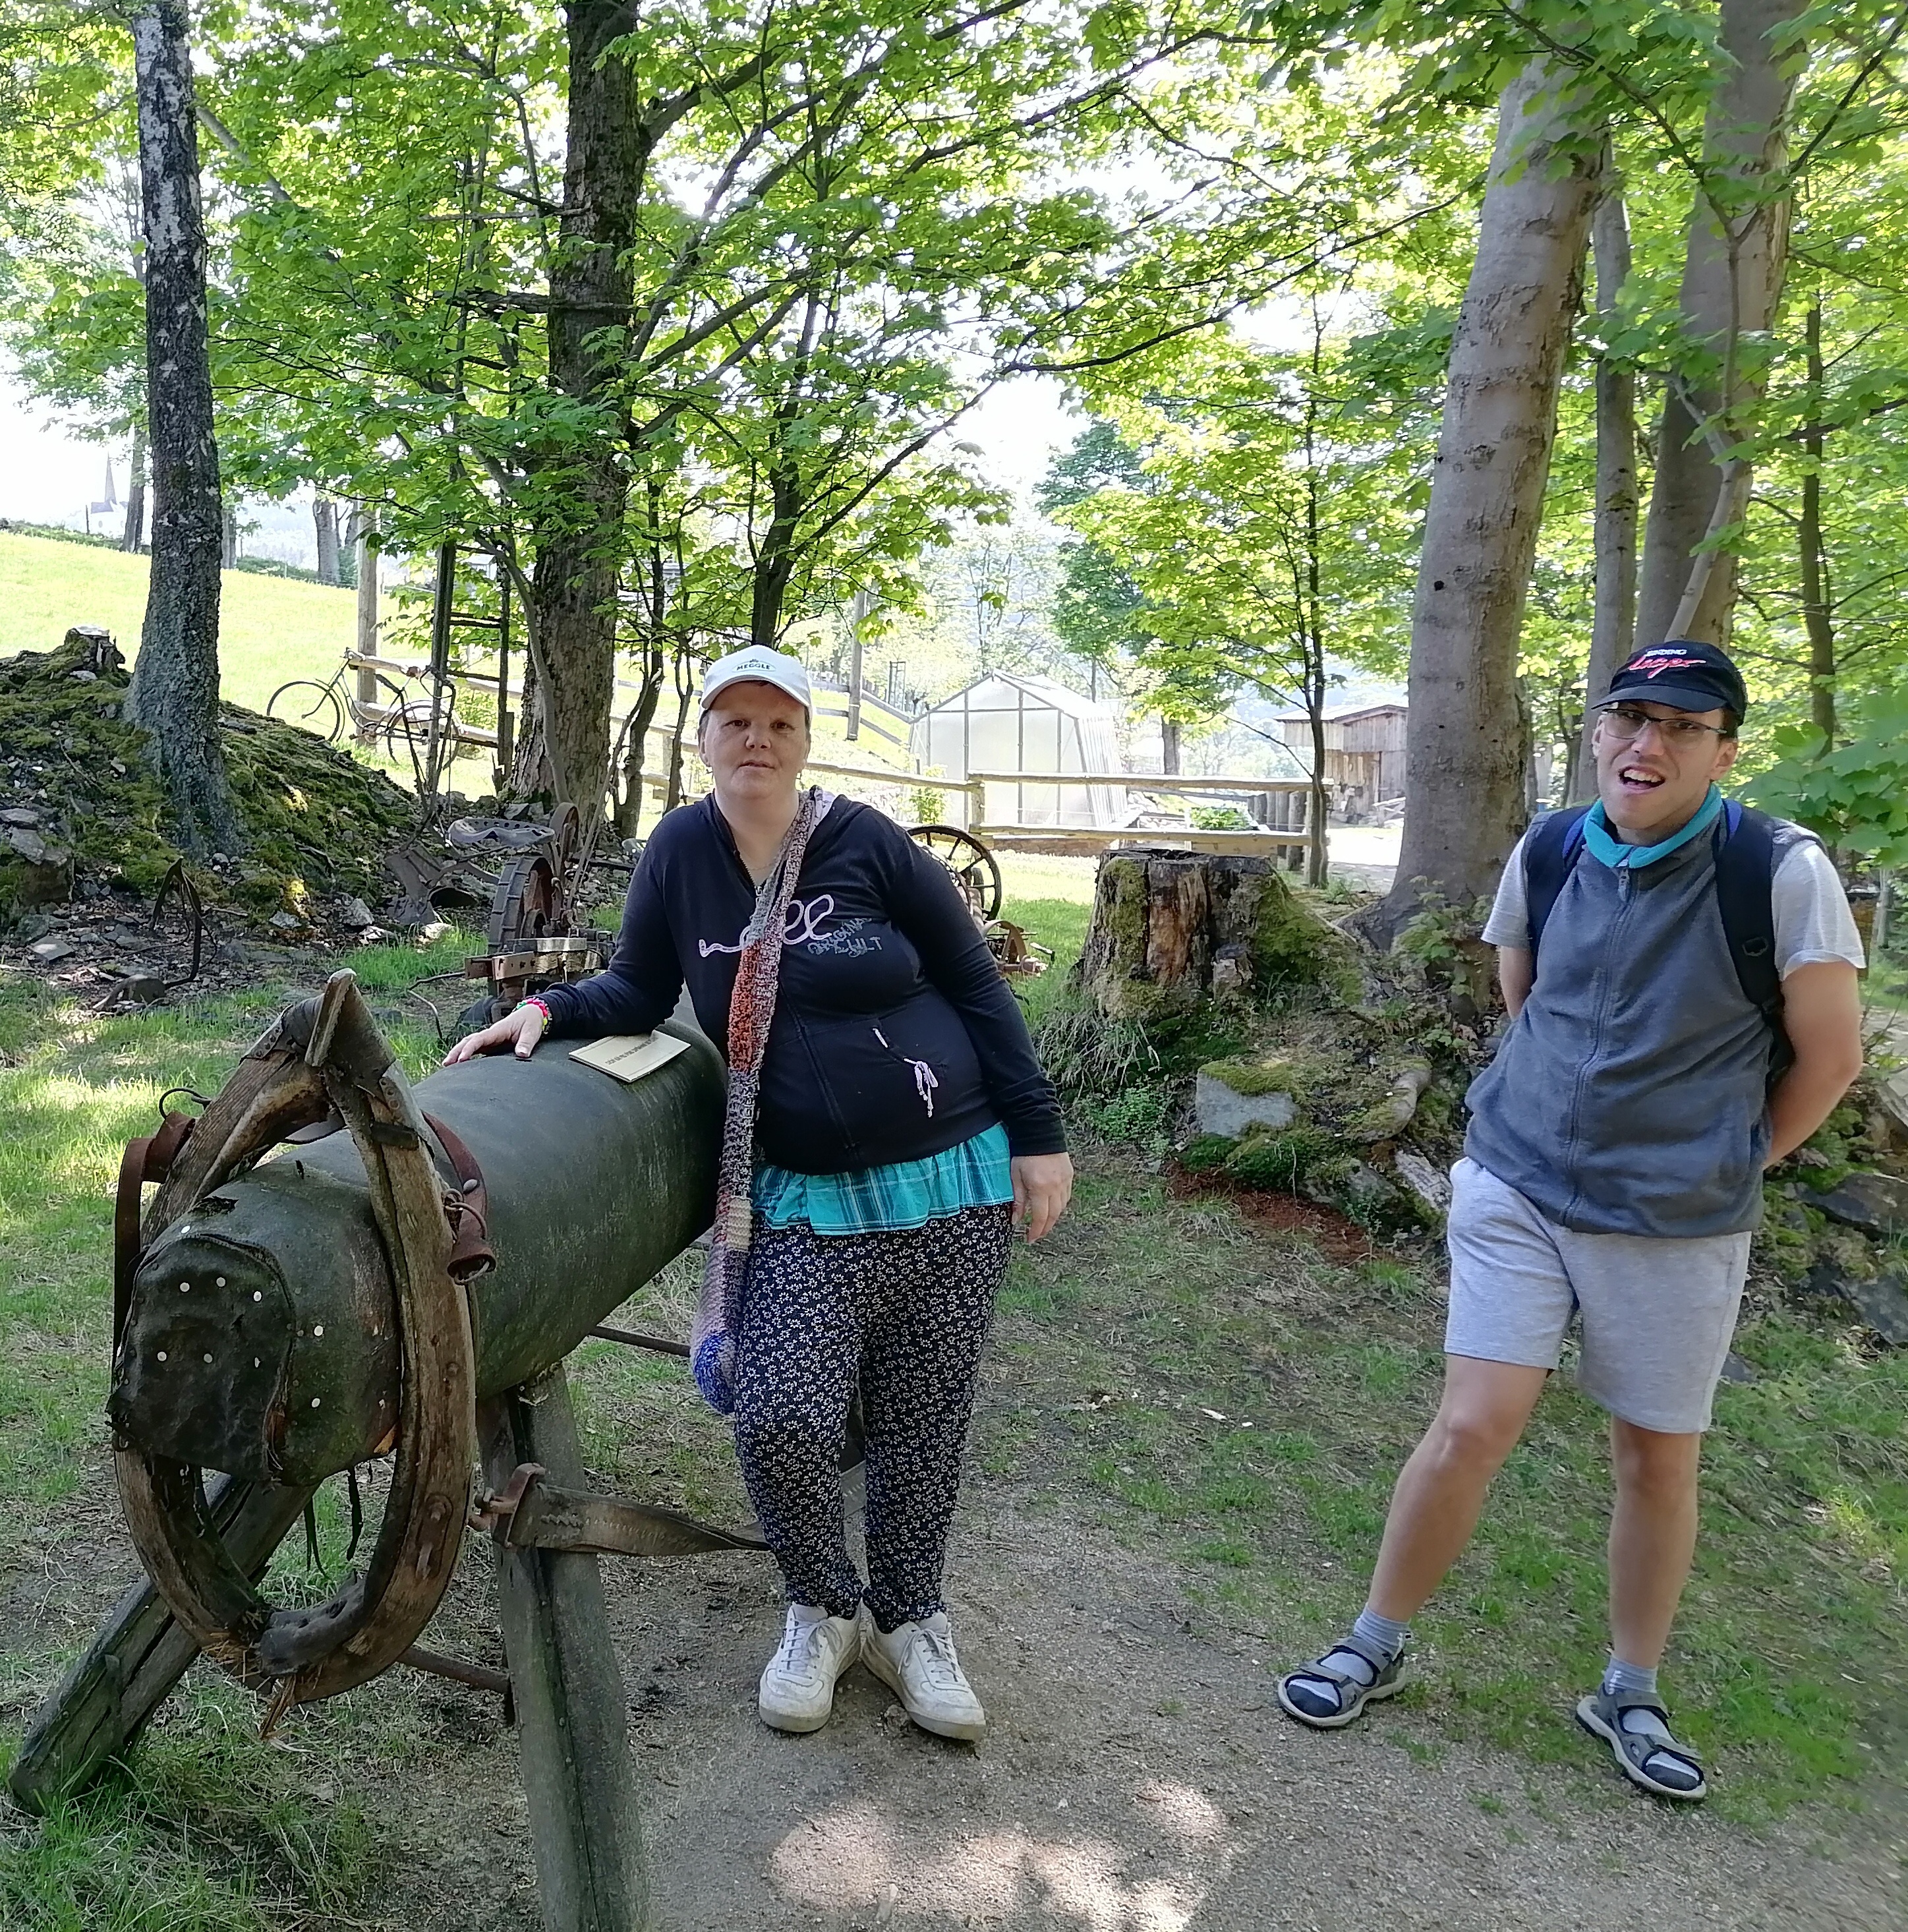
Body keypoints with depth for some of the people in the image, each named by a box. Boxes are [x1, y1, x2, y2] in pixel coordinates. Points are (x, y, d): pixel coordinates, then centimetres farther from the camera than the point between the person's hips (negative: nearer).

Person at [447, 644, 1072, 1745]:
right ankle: (824, 1609, 17)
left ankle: (909, 1616, 33)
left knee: (924, 1420, 8)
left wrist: (1038, 1136, -3)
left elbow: (978, 987, -2)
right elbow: (638, 994, 9)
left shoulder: (869, 846, -8)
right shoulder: (682, 852, -1)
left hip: (950, 1181, -1)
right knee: (782, 1419, -13)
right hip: (805, 1200, 1)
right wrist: (549, 1010, -11)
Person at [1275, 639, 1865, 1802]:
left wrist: (1721, 1165, 4)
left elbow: (1829, 1057, -5)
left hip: (1681, 1227, -1)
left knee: (1659, 1458, 12)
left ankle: (1631, 1696, 33)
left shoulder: (1783, 873, -15)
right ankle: (1377, 1647, 20)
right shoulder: (1545, 857, -4)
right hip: (1519, 1188, 1)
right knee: (1474, 1426, -1)